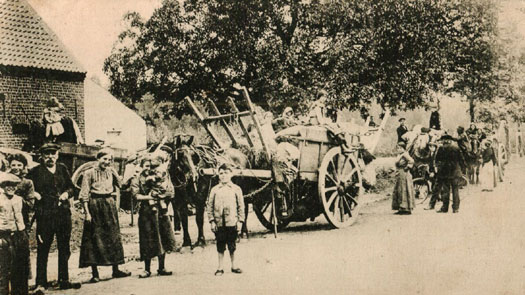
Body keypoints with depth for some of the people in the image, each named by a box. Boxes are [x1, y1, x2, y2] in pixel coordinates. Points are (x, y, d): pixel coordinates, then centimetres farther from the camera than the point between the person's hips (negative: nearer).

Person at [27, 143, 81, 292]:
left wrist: (67, 193, -2)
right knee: (43, 248, -4)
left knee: (64, 248, 10)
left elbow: (71, 187, 18)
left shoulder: (62, 169, 13)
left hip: (63, 213, 5)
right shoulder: (36, 171, 1)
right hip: (45, 215, -4)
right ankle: (41, 284, 1)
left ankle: (64, 280, 20)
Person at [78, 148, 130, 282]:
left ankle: (116, 270, 17)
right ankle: (95, 273, 2)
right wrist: (87, 212, -13)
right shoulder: (89, 173, -3)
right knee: (94, 238, -3)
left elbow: (120, 185, 3)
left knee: (113, 236, 8)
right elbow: (84, 195, -6)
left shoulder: (111, 172, 12)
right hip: (94, 205, -5)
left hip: (109, 205, 5)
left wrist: (113, 170, 1)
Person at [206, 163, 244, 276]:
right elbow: (209, 206, 6)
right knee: (220, 246, 5)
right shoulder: (214, 190, 5)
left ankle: (233, 266, 19)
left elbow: (241, 206, 6)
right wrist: (212, 221, -1)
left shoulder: (236, 189, 4)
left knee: (232, 246, 7)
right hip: (219, 223, 0)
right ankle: (220, 268, 13)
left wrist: (240, 221, 0)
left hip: (232, 222, 0)